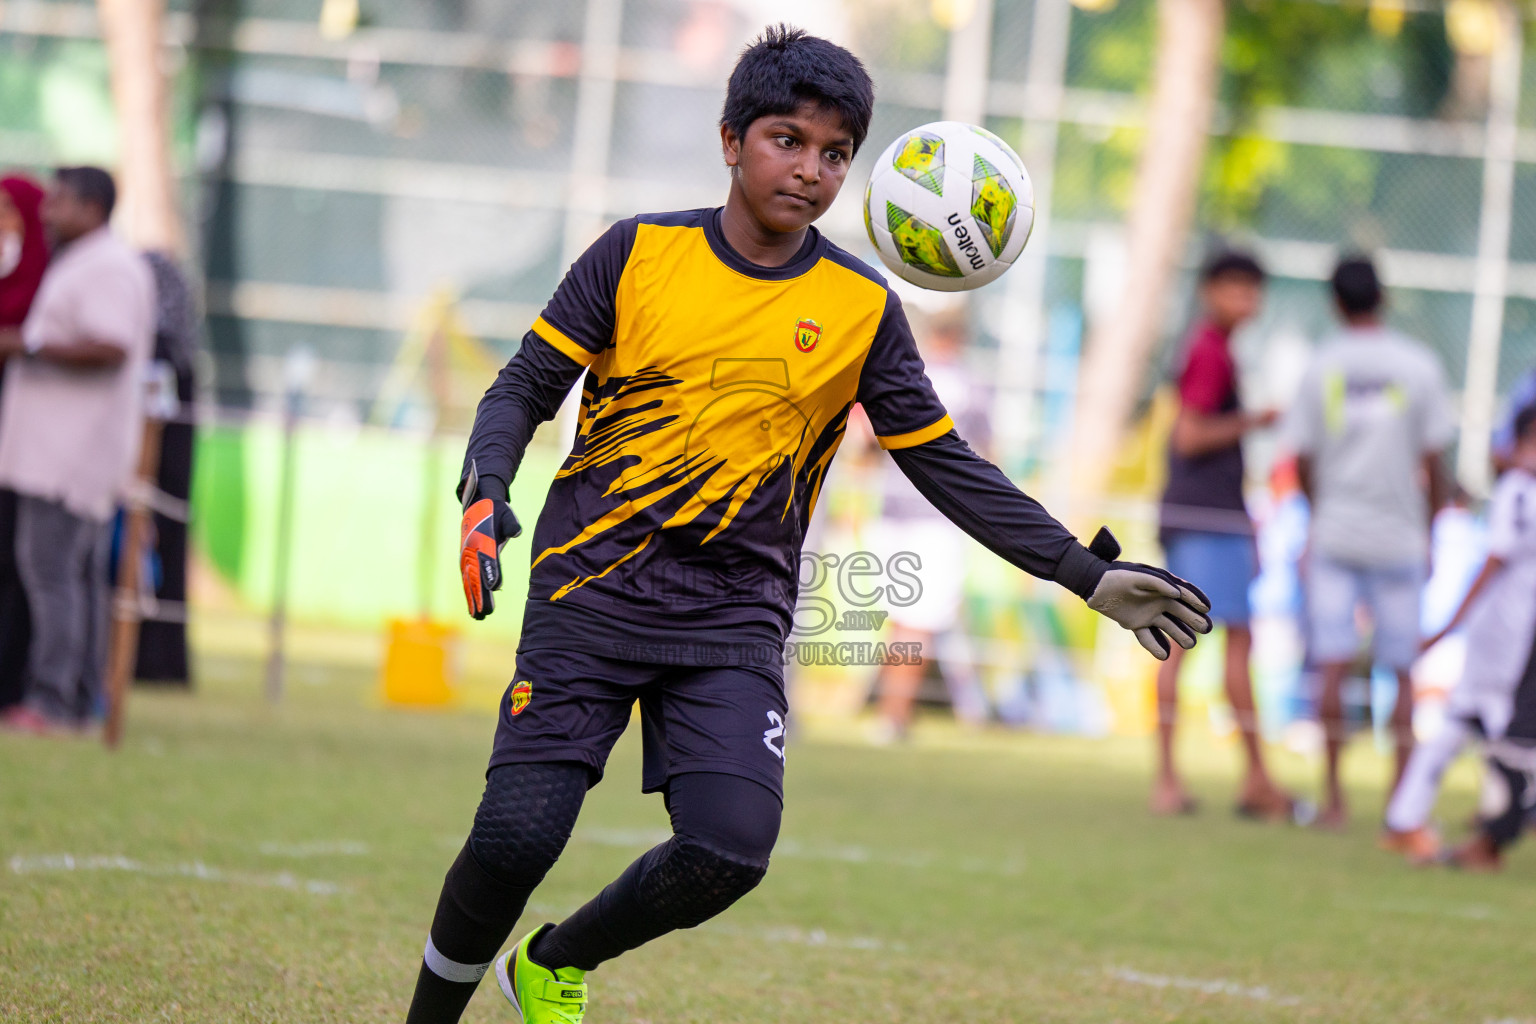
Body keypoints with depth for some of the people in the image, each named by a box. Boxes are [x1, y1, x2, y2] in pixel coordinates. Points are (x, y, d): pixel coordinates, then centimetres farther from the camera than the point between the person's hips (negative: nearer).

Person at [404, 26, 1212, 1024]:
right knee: (516, 836, -14)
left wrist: (1090, 575, 3)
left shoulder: (862, 309, 4)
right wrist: (485, 499, -15)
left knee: (730, 850, -17)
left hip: (737, 617, 2)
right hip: (593, 589, -1)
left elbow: (947, 466, 9)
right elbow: (525, 388, 5)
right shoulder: (640, 252, 1)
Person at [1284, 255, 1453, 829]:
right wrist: (1428, 534, 10)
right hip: (1399, 537, 0)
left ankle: (1333, 797, -4)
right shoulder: (1419, 366, -1)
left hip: (1334, 534, 0)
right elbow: (1434, 463, -1)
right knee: (1402, 669, 6)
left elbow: (1303, 459, 3)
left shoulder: (1322, 366, -1)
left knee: (1333, 664, -1)